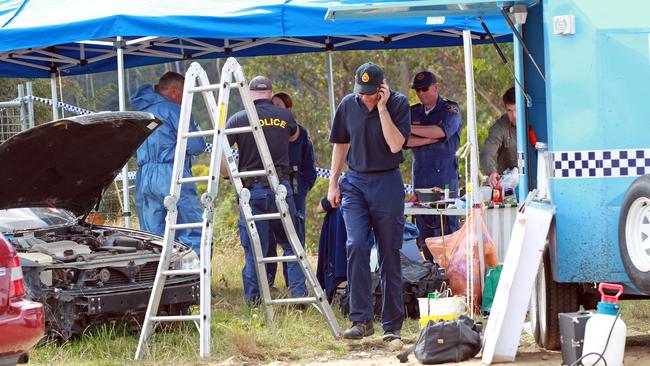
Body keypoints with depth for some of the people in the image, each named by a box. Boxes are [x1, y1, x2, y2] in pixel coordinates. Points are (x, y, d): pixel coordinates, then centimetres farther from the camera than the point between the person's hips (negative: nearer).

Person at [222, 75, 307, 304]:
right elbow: (294, 136, 29)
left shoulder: (238, 119, -2)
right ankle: (299, 293, 4)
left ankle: (253, 300, 4)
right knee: (290, 243, 11)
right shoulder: (285, 116, 5)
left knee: (254, 248, 3)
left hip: (252, 189, -1)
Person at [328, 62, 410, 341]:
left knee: (389, 253, 1)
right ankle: (361, 320, -11)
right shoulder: (348, 105, 3)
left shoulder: (398, 103, -6)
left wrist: (382, 108, -18)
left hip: (387, 182, -2)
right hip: (355, 182, 2)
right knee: (356, 246, -13)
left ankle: (392, 325, 7)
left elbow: (395, 145, -17)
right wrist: (333, 183, 11)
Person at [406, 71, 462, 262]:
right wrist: (430, 139, -9)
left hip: (445, 175, -4)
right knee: (424, 224, 1)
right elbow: (404, 140, 3)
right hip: (420, 176, 4)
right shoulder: (413, 112, 16)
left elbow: (442, 131, -15)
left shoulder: (450, 109, 3)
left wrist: (410, 128, -9)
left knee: (446, 224, -11)